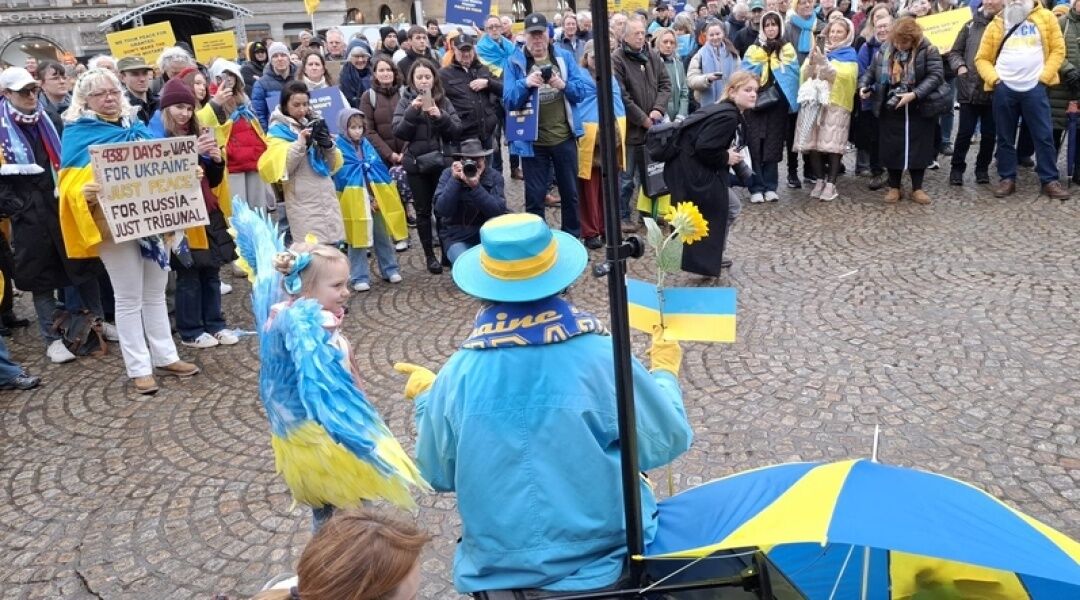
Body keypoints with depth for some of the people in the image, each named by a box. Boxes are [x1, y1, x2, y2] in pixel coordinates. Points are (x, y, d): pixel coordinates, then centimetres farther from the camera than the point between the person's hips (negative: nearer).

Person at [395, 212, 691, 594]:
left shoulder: (459, 373, -15)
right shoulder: (601, 356, -19)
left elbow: (437, 473, 1)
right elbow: (668, 441, -5)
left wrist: (426, 398, 16)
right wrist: (665, 371, 12)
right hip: (603, 558, -1)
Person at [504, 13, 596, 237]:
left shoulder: (564, 57, 3)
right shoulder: (515, 62, -2)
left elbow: (588, 88, -4)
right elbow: (508, 101, -8)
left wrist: (565, 85, -22)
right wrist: (525, 84, -26)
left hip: (565, 138, 2)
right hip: (533, 142, -2)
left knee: (570, 192, 14)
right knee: (534, 197, 4)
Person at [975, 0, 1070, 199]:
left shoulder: (1046, 18, 5)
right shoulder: (996, 24, 8)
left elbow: (1058, 50, 3)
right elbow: (982, 58, 7)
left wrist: (1044, 76, -7)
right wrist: (993, 78, -8)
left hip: (1035, 88, -1)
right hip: (1004, 89, 1)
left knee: (1043, 136, 1)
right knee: (1005, 137, 7)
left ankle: (1049, 181, 8)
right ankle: (1007, 179, 17)